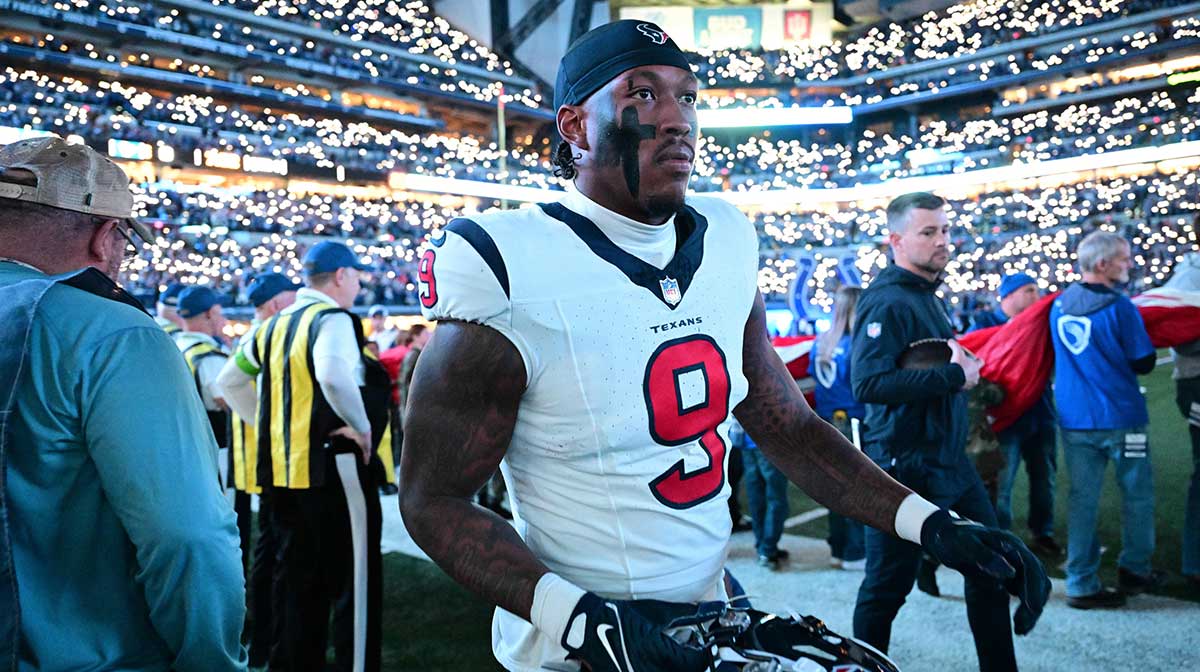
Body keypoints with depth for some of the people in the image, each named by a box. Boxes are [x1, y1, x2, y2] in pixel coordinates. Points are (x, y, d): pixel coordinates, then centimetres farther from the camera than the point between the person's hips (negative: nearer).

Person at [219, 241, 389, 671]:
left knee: (296, 581, 18)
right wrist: (361, 426, -19)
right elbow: (333, 376, -32)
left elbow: (230, 382, 22)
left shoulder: (273, 326, 13)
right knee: (353, 582, 1)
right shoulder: (333, 319, -12)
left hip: (283, 471, 8)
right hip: (335, 469, -8)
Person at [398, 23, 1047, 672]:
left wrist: (934, 525, -4)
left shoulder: (726, 248, -3)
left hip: (713, 612, 6)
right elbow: (434, 499, -15)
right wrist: (581, 618, -26)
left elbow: (791, 429, 5)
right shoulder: (508, 274, -20)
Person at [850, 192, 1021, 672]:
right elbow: (867, 383, -29)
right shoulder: (887, 301, -17)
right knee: (887, 586, 3)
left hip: (951, 461, 10)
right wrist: (954, 375, -22)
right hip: (905, 466, -10)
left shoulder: (929, 296, 13)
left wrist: (964, 366, 5)